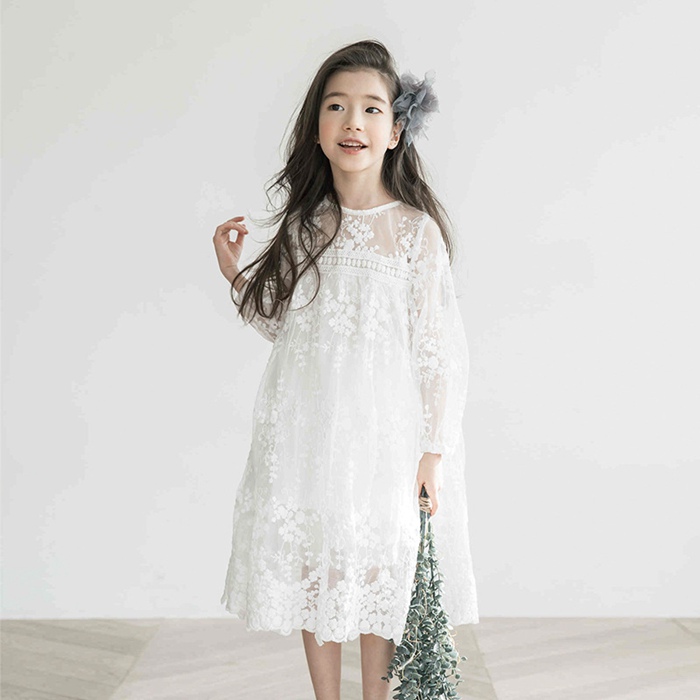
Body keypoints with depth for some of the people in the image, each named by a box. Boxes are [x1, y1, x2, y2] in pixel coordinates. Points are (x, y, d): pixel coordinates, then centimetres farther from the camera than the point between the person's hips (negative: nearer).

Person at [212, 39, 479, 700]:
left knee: (378, 569, 9)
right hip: (306, 425, 4)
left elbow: (435, 349, -7)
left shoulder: (416, 229, -7)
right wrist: (234, 274, 2)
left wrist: (433, 451, -8)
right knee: (311, 565, 12)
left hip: (383, 429, -3)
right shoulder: (304, 223, 4)